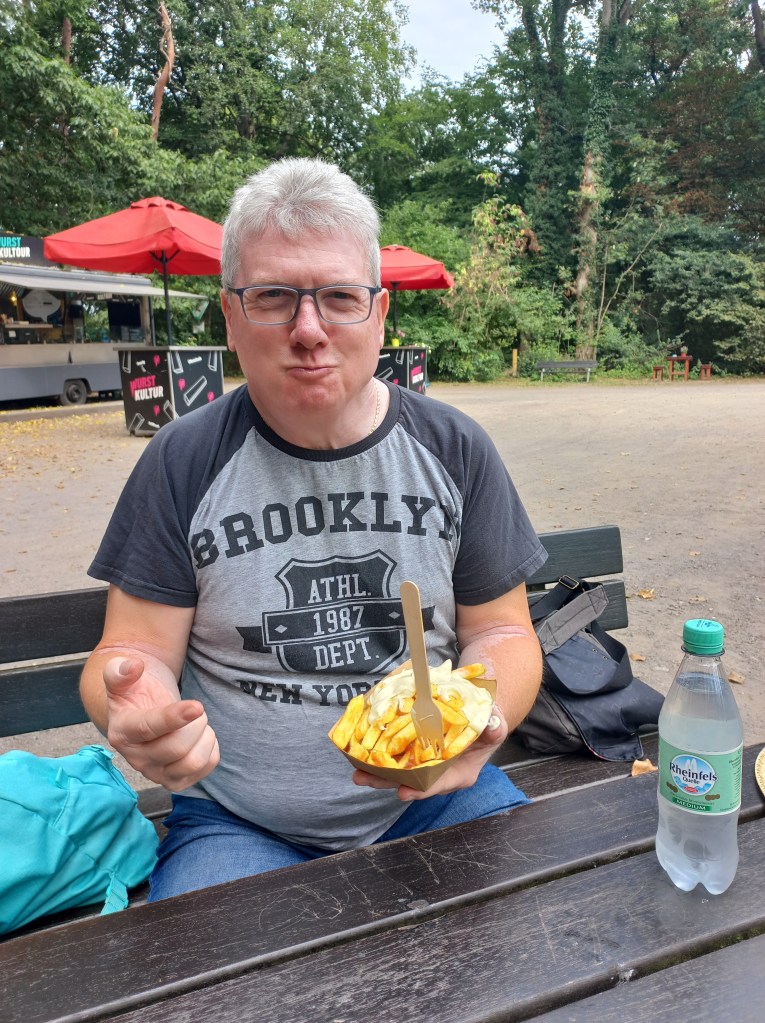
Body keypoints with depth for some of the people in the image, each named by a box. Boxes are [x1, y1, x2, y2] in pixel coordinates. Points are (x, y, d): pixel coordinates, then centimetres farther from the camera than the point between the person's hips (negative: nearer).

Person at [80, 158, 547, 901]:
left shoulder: (455, 451, -2)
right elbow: (134, 649, -2)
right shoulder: (184, 463, -5)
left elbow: (502, 631, 2)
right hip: (236, 824, -1)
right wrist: (134, 714, -26)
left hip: (436, 798, 2)